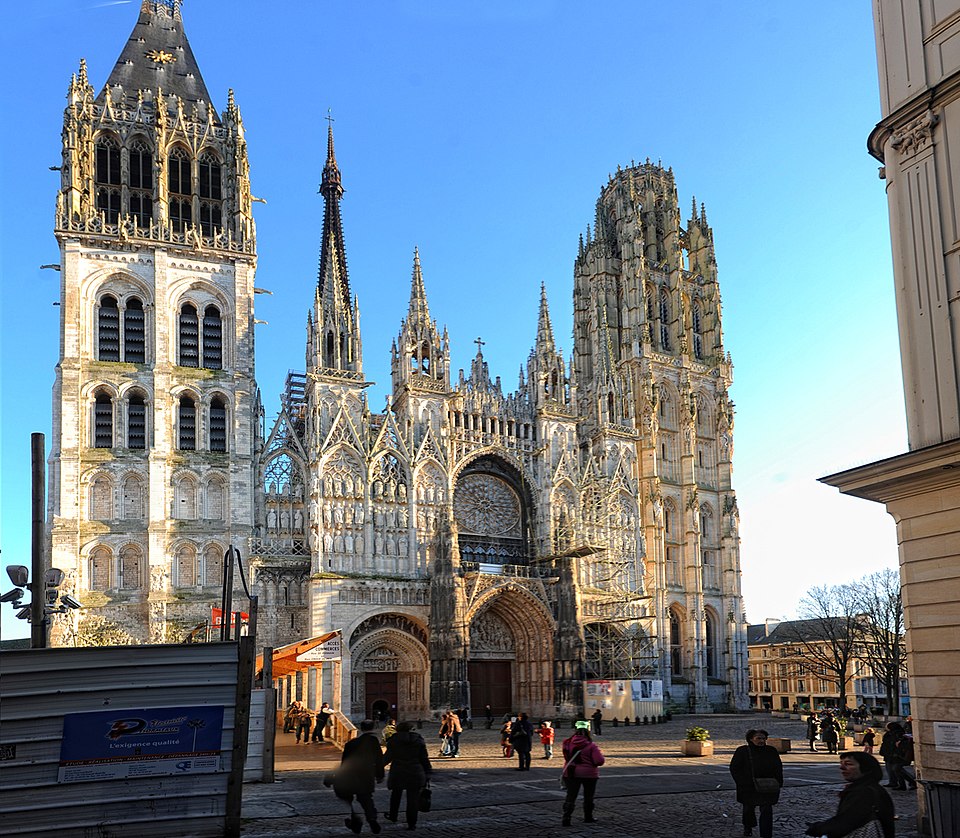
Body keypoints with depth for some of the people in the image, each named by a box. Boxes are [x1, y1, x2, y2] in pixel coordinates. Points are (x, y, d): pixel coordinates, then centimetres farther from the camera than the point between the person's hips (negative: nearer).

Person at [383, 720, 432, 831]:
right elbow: (424, 759, 2)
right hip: (415, 774, 0)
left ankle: (393, 816, 34)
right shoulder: (419, 740, 1)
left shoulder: (394, 740, -2)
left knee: (396, 794, 22)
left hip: (398, 773, 0)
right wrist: (427, 774, 8)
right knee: (413, 798, 4)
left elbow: (388, 756, -1)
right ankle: (412, 823, 4)